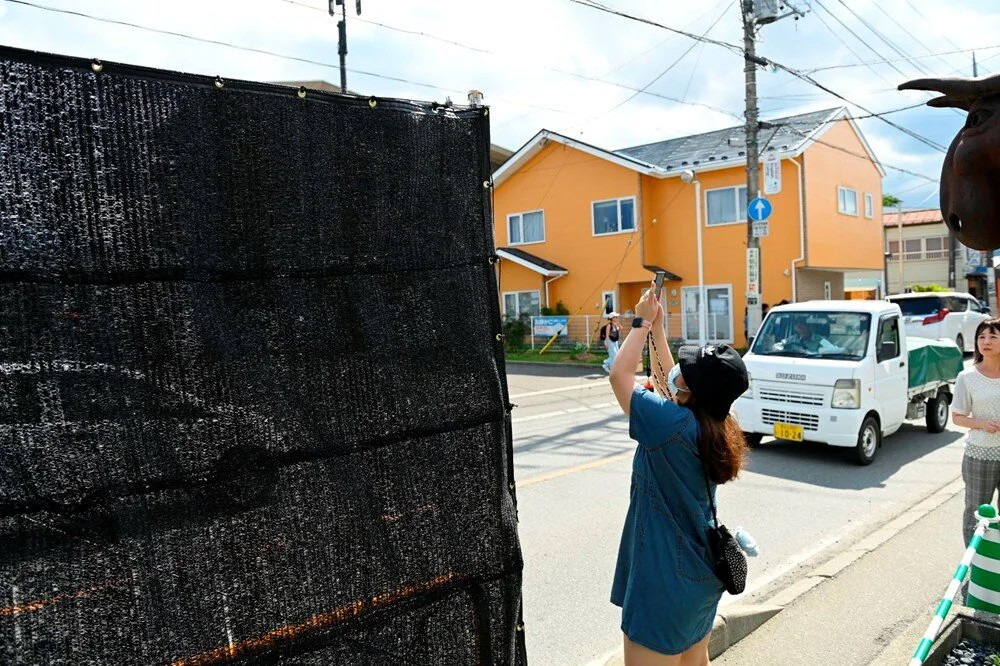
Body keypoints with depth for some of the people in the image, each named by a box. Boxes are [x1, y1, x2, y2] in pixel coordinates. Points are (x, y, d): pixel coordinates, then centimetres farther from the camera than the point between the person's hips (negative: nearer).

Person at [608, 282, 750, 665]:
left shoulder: (674, 424, -25)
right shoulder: (709, 425, -1)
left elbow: (619, 375, -15)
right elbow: (665, 380, 15)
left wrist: (641, 323, -5)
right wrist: (656, 326, 13)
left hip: (666, 580, -9)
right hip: (702, 572, 9)